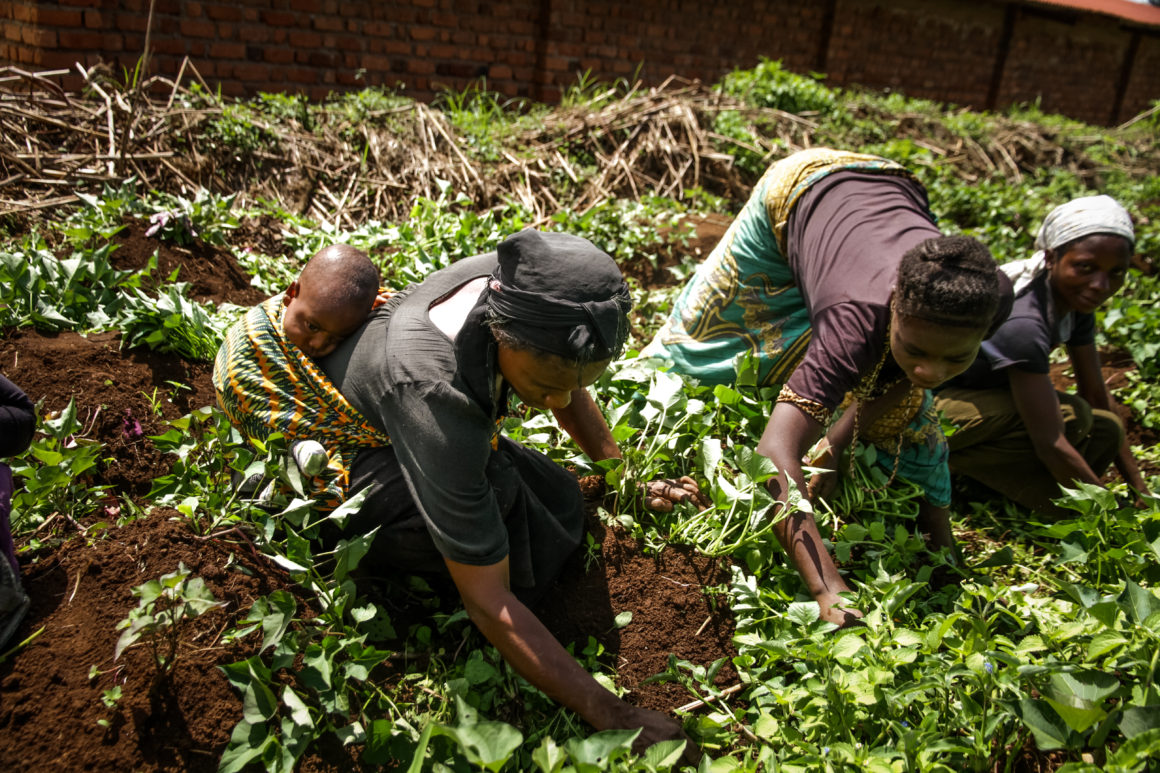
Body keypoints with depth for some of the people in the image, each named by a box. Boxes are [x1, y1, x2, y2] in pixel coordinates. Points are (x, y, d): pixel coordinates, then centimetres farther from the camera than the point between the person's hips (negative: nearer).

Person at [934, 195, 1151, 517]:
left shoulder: (1076, 297, -4)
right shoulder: (1021, 322, -32)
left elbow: (1096, 394, 5)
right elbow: (1050, 444, -31)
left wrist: (1139, 486, 6)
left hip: (984, 396, 9)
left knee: (1106, 429, -5)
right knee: (1070, 416, -25)